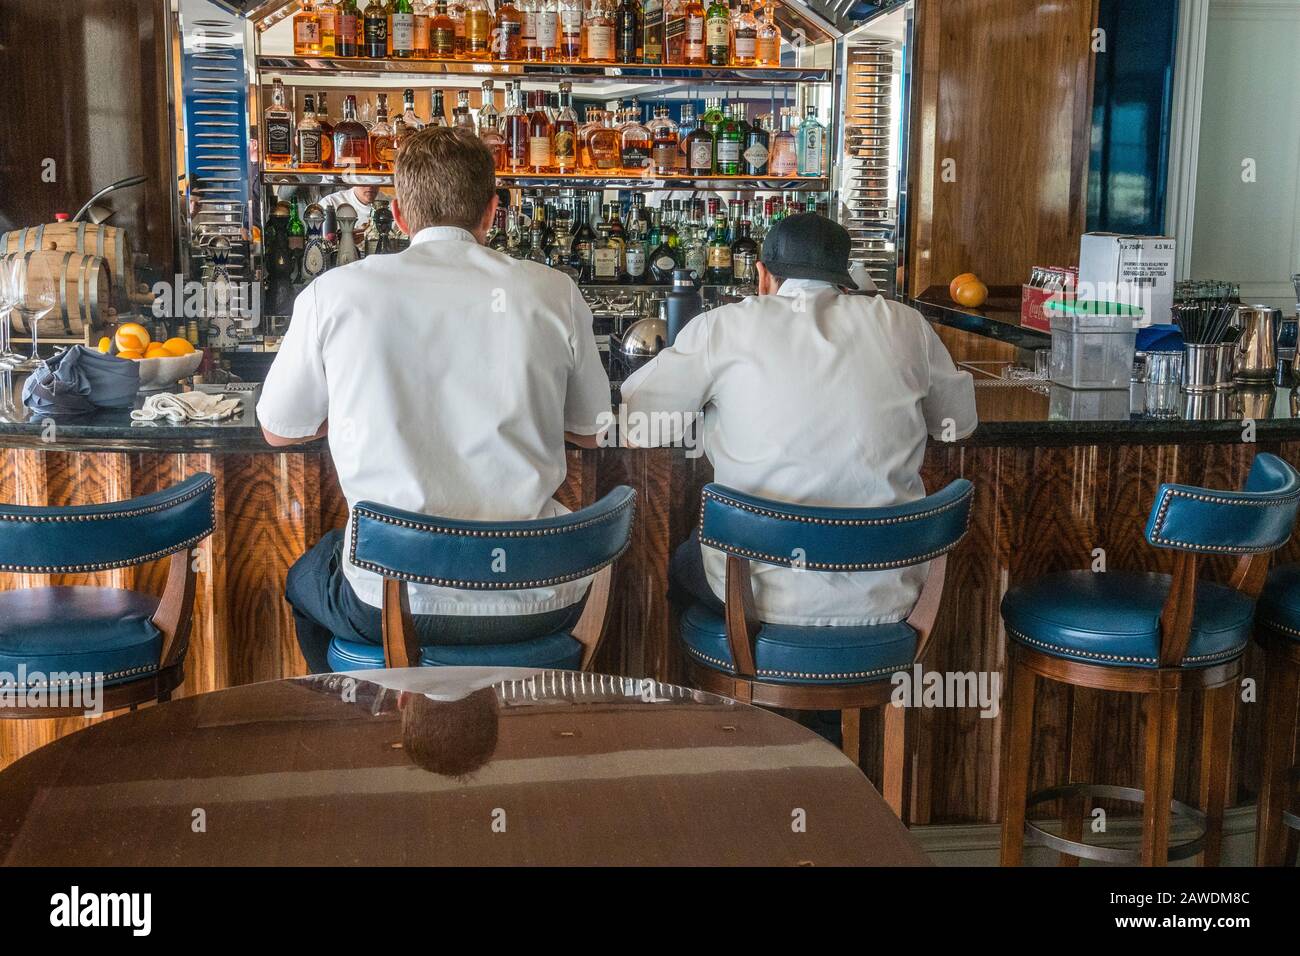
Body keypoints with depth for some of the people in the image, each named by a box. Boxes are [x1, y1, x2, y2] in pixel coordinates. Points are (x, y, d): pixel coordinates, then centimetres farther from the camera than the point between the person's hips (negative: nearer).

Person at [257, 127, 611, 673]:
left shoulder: (334, 293, -3)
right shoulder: (553, 293, -1)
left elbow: (278, 431, 12)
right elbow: (592, 431, 14)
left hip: (391, 606, -1)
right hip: (535, 606, 2)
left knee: (305, 577, 34)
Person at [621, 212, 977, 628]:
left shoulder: (724, 326, -6)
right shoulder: (903, 324, 1)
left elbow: (631, 411, 2)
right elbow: (962, 421, 15)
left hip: (765, 596, -2)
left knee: (682, 558, 30)